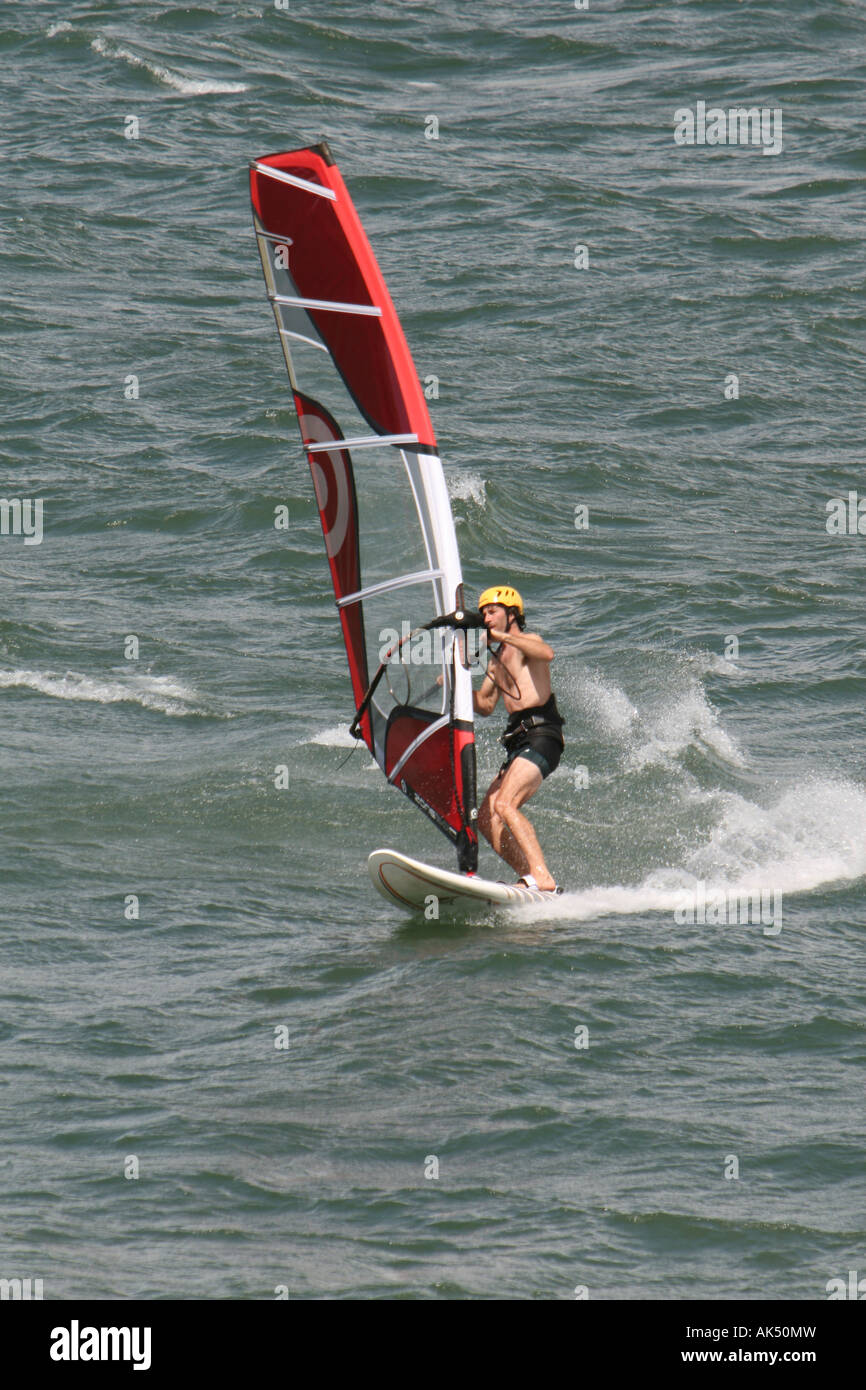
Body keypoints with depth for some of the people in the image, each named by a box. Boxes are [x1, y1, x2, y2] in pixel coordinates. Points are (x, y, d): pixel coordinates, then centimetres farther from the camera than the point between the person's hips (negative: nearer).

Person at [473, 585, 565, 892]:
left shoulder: (526, 641, 0)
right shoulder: (497, 658, 25)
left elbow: (547, 653, -25)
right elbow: (486, 705, 31)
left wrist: (500, 636, -25)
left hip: (542, 735, -9)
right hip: (518, 741, 9)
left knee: (505, 805, -25)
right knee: (486, 818, 1)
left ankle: (543, 880, -31)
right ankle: (530, 878, -3)